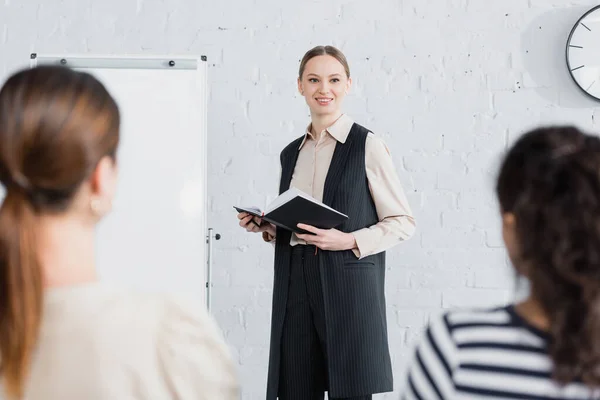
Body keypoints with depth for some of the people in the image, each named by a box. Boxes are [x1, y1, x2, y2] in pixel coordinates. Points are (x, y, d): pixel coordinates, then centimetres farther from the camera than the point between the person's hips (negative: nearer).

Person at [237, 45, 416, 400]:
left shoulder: (368, 146, -3)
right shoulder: (292, 153, 15)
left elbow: (403, 222, -3)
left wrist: (349, 241, -15)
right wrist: (267, 228, 5)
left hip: (349, 286, -5)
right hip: (296, 287, 5)